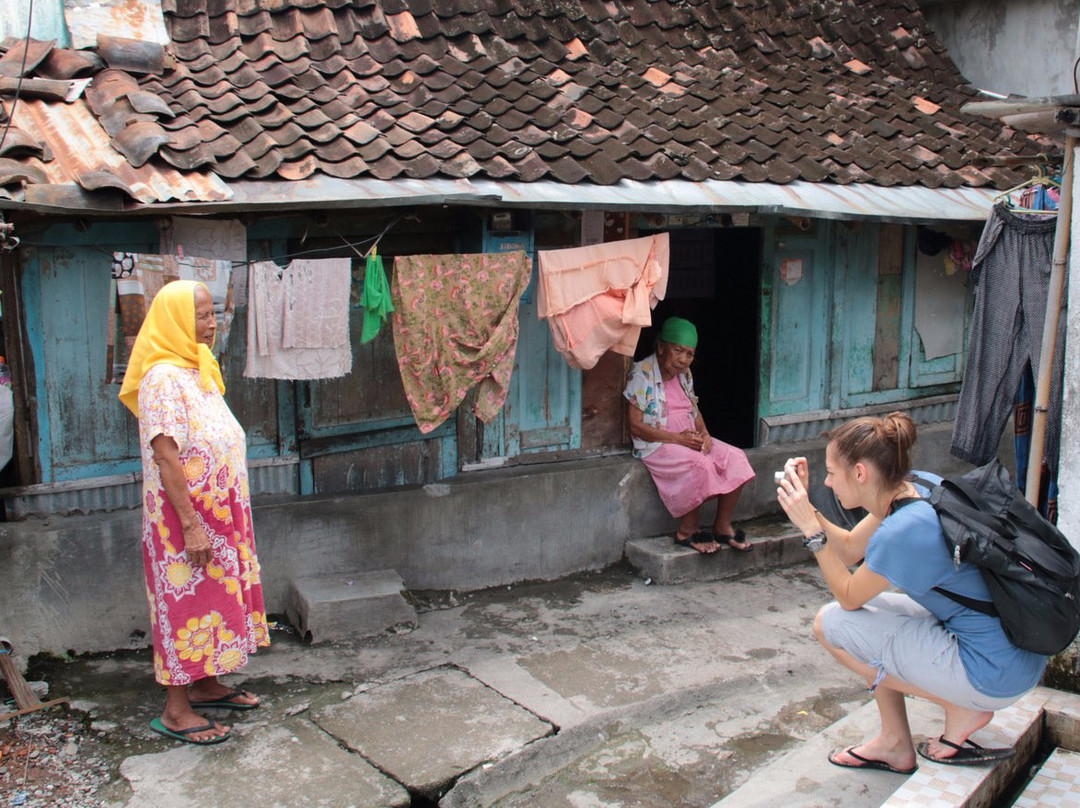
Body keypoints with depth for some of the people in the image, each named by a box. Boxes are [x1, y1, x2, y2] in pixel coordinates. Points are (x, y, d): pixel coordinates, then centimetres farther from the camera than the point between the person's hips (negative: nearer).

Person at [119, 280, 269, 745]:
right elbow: (166, 457, -22)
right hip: (184, 512, -9)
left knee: (215, 596, 16)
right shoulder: (163, 378, -18)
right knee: (186, 601, -2)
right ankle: (176, 710, 9)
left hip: (219, 507, 9)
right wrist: (191, 526, -24)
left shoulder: (198, 370, 11)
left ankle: (206, 685, 30)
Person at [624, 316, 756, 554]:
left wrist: (704, 434, -2)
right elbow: (636, 426, -17)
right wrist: (678, 438, -22)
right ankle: (687, 532, -14)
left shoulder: (684, 373, 12)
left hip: (690, 439, 8)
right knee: (701, 465, -33)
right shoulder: (642, 374, -12)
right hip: (657, 444, -8)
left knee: (735, 457, -13)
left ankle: (722, 527, -4)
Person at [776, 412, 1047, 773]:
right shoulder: (919, 485, -1)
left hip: (995, 674, -9)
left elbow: (848, 596, -8)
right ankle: (896, 744, 22)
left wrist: (811, 528, -9)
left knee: (829, 624, -6)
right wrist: (806, 507, 3)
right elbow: (850, 548, 12)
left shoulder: (903, 532, -26)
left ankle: (960, 709, 3)